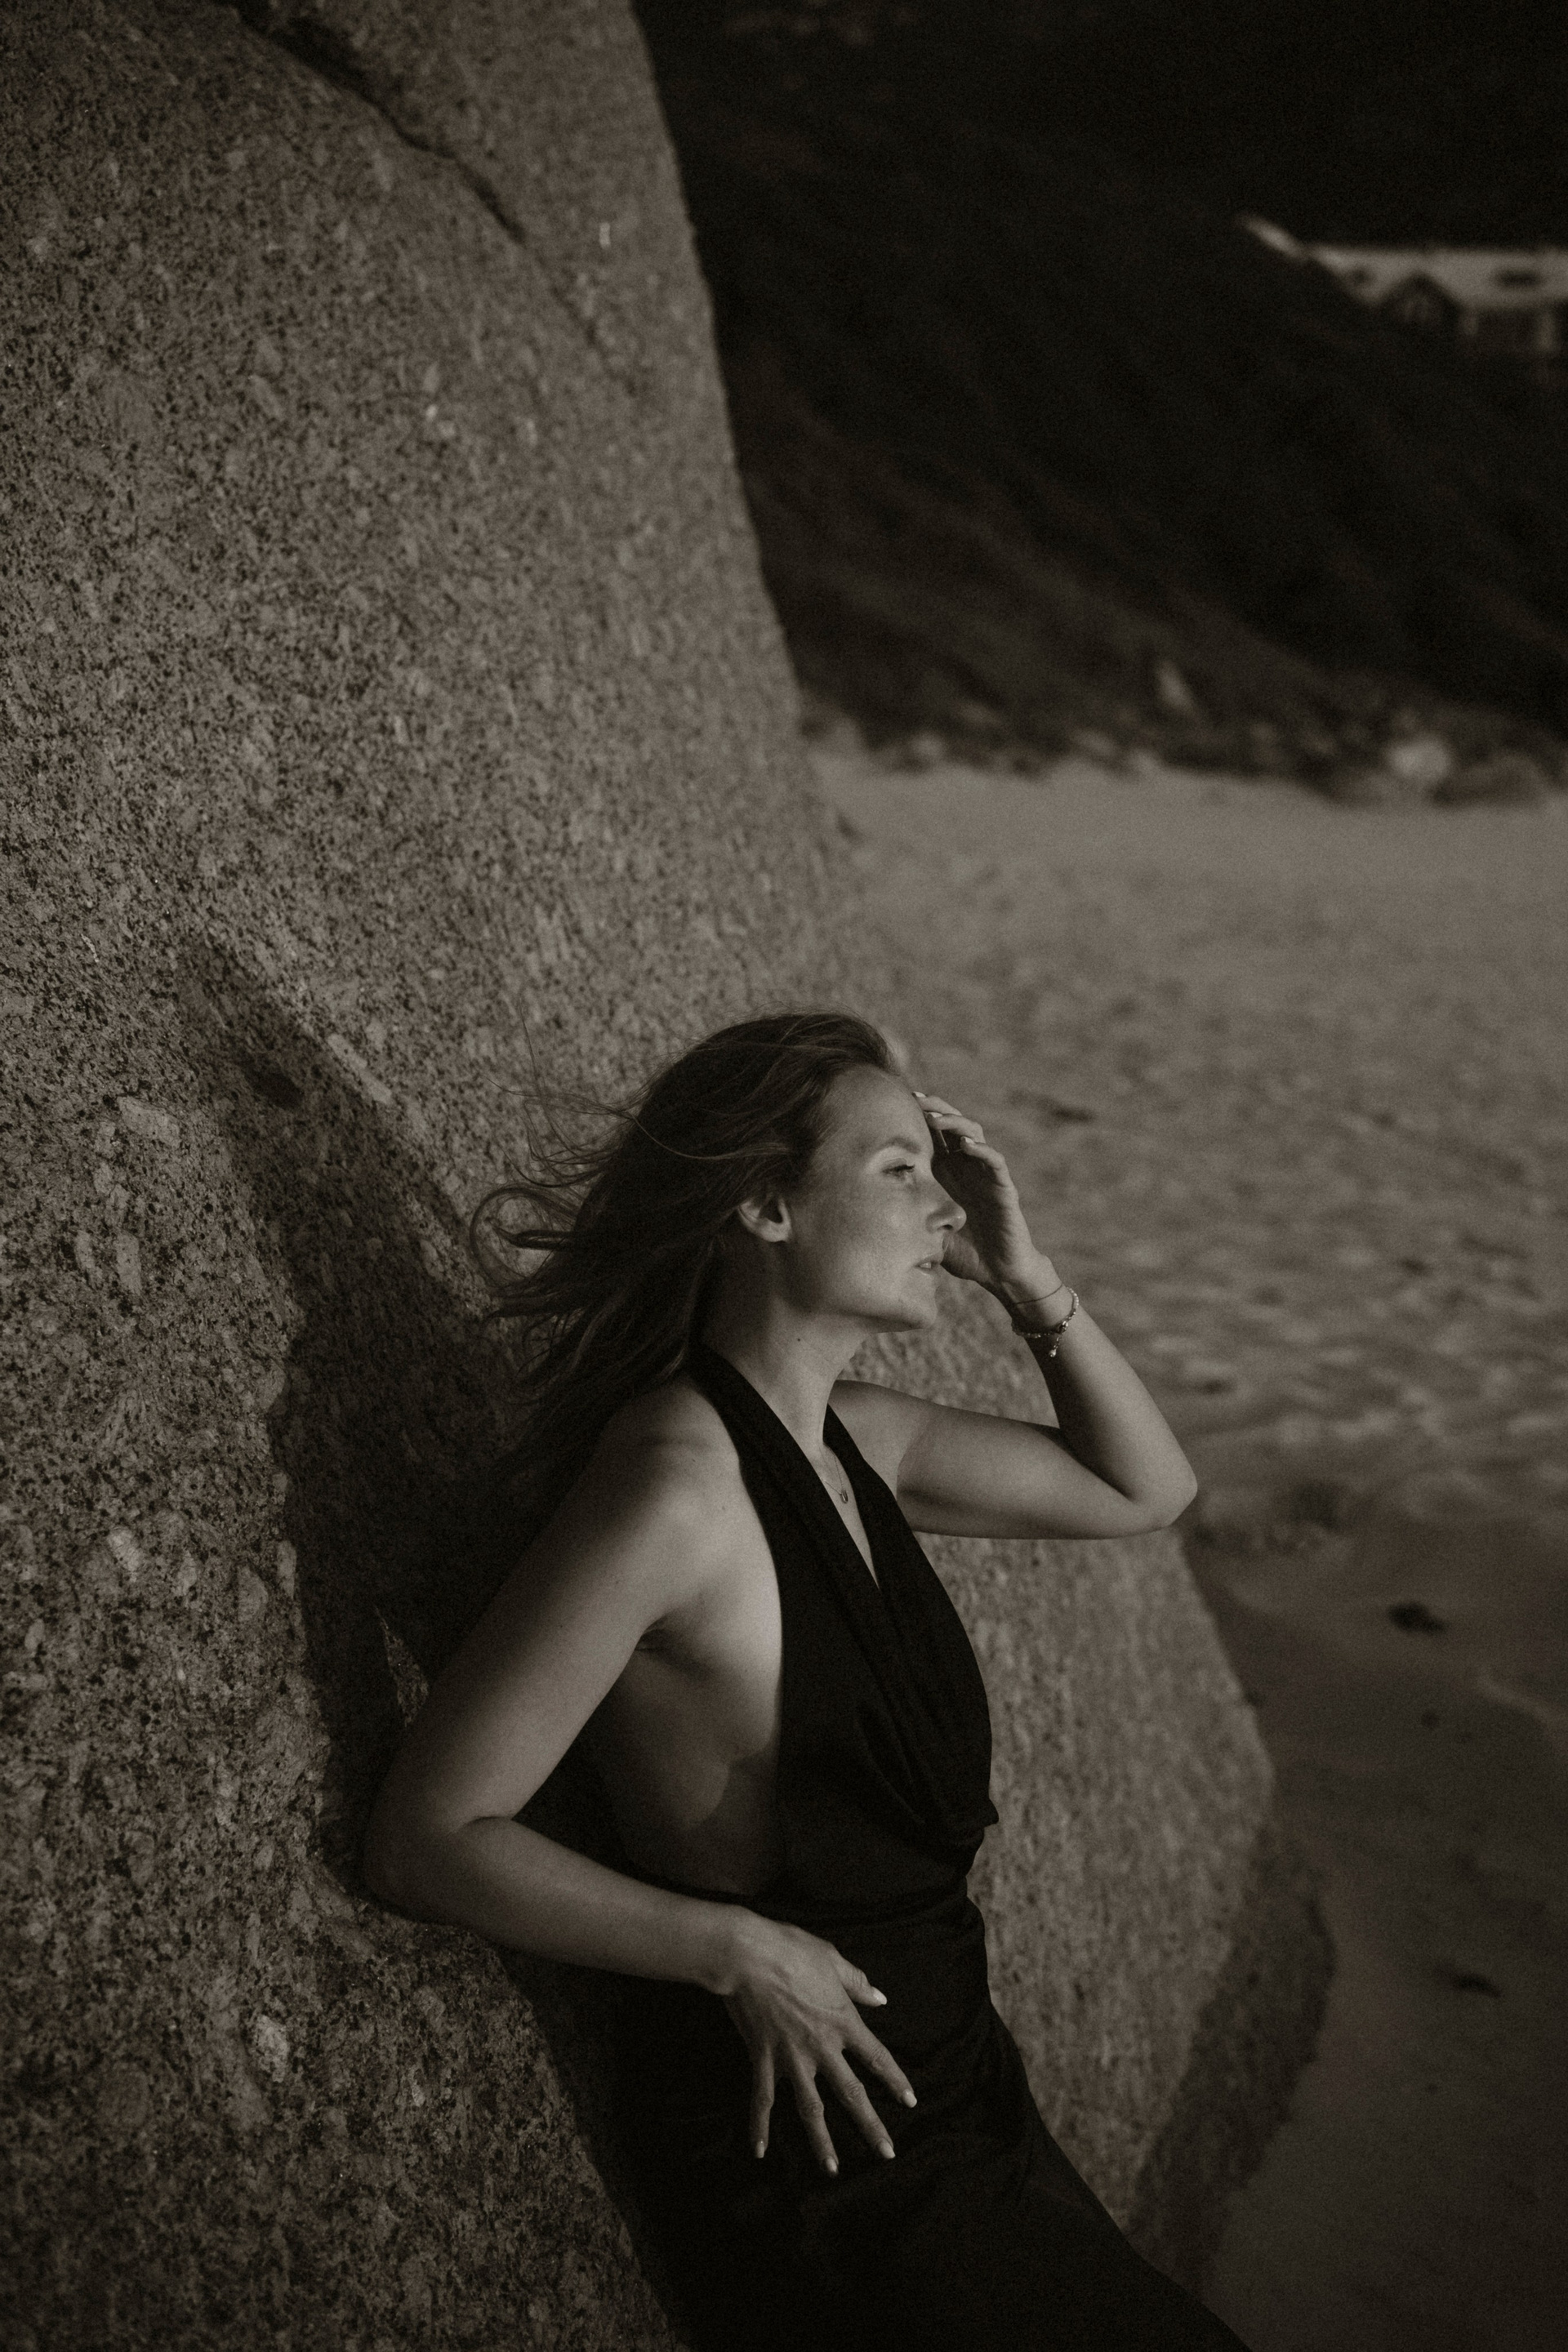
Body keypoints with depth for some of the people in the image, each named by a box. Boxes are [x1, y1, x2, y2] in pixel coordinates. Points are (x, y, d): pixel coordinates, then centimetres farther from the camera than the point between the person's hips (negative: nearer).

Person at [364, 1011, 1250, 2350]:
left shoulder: (846, 1438, 2)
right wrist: (739, 1951, -22)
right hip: (807, 2144, -8)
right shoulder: (673, 1479, -23)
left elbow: (1144, 1490, 13)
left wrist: (1025, 1278, 1)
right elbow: (429, 1840, -22)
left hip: (942, 2076, 8)